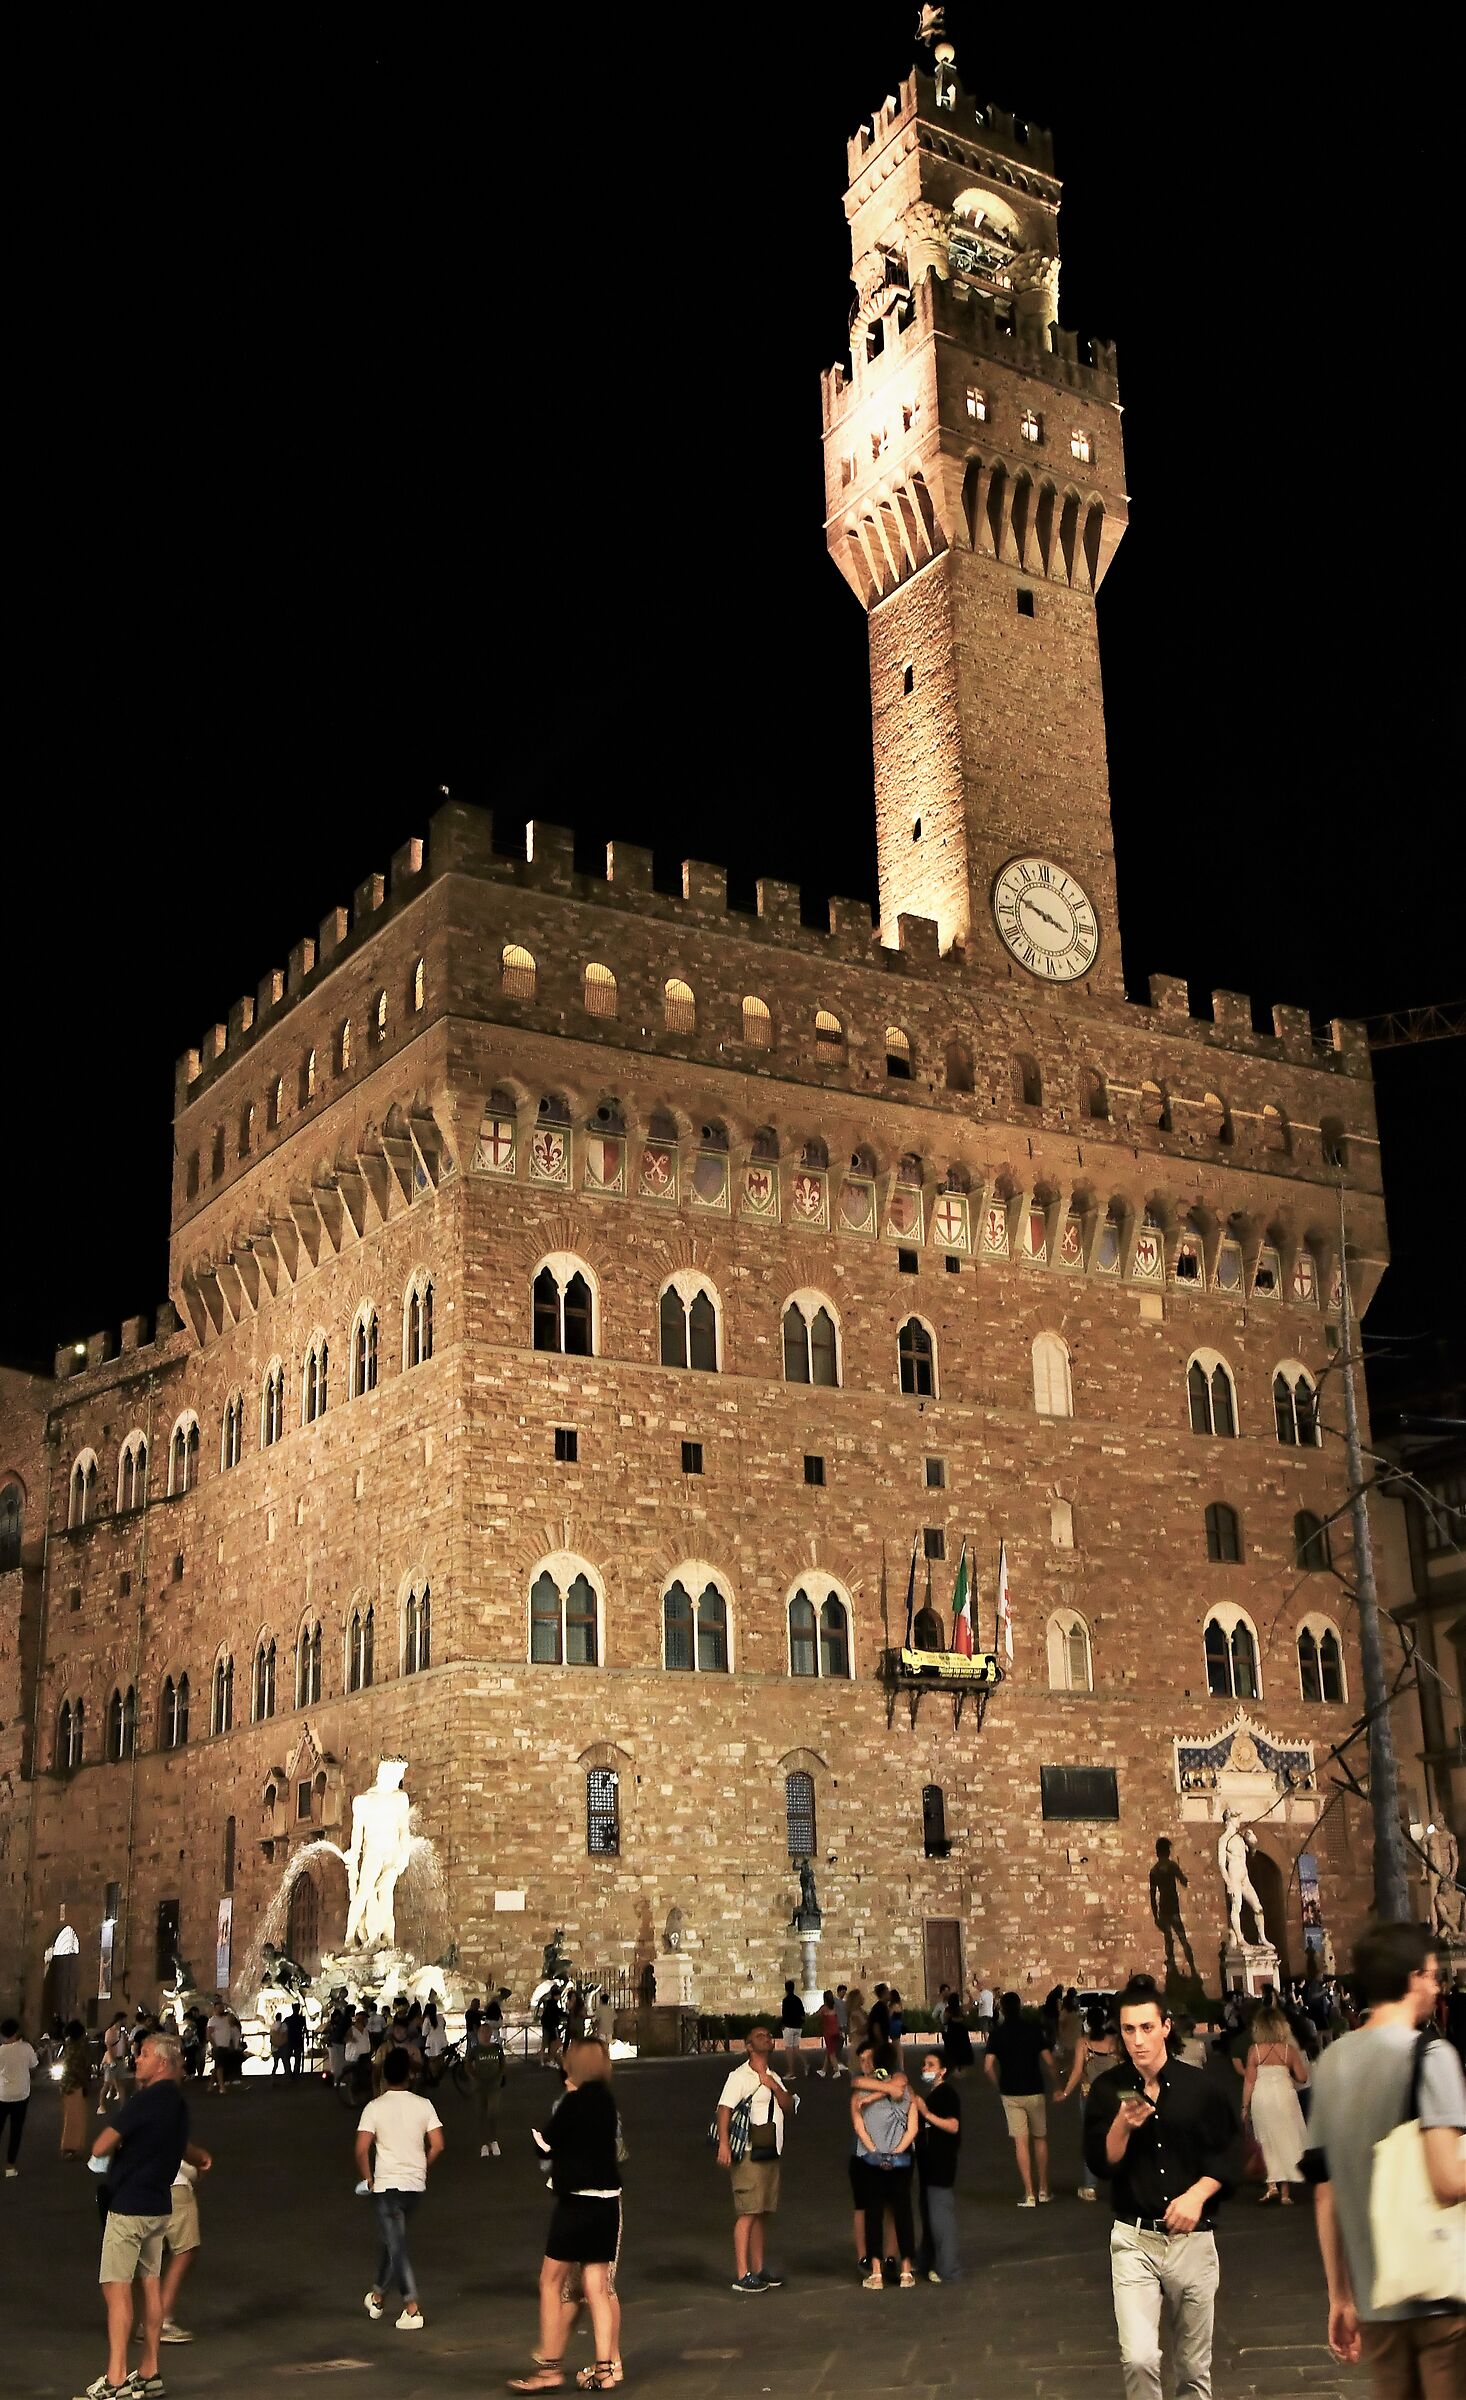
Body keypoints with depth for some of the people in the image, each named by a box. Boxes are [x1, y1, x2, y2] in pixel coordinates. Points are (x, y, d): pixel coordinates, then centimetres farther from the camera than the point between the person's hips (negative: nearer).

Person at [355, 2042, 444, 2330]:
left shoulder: (374, 2108, -9)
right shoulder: (423, 2105, -1)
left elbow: (362, 2149, -15)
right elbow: (437, 2145, -5)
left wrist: (366, 2179, 1)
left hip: (387, 2184, -4)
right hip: (416, 2183, 4)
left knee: (397, 2247, -1)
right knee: (393, 2240, 23)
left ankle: (412, 2309, -10)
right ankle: (377, 2297, 36)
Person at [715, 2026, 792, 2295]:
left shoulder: (774, 2078, 18)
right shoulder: (739, 2076, -9)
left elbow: (788, 2108, 8)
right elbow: (724, 2109, -20)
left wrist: (775, 2087, -9)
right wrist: (724, 2144, -33)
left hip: (770, 2152, 8)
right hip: (748, 2154, -8)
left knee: (760, 2213, 12)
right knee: (747, 2213, -9)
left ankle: (758, 2269, 19)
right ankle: (742, 2275, -7)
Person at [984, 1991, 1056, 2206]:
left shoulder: (997, 2033, -3)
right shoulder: (1033, 2029, -3)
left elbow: (988, 2067, -10)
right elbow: (1048, 2062, -7)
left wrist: (998, 2086, 5)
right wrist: (1050, 2083, 9)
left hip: (1010, 2093, 0)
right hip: (1034, 2091, 0)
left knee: (1021, 2142, 2)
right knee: (1040, 2139, 16)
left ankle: (1029, 2194, 0)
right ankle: (1043, 2190, 19)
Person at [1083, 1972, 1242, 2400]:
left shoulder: (1199, 2087, -2)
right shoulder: (1108, 2090, -3)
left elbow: (1229, 2155, 4)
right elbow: (1101, 2165, -5)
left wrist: (1198, 2193, -11)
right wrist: (1122, 2125, -22)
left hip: (1193, 2238, 1)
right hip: (1134, 2239, -1)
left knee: (1194, 2365, 12)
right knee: (1138, 2358, -16)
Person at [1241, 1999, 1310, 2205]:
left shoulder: (1254, 2050, -6)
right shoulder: (1289, 2049, -3)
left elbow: (1249, 2080, -6)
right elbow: (1302, 2077, -1)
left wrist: (1245, 2107, 2)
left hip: (1261, 2098, -1)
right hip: (1284, 2095, 1)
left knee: (1266, 2142, 14)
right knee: (1286, 2142, 11)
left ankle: (1272, 2185, 3)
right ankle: (1285, 2192, 14)